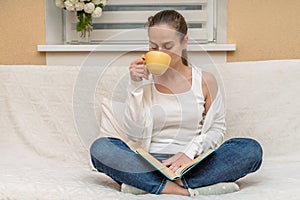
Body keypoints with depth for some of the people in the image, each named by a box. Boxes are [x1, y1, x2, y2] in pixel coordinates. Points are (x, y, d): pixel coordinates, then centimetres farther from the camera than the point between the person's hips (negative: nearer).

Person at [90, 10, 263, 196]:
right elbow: (134, 134, -4)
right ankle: (184, 189, -30)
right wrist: (136, 86, -11)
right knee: (100, 147, -25)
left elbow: (217, 129, 7)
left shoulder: (205, 81, 3)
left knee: (252, 149, -24)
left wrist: (190, 151, -11)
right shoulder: (145, 80, 3)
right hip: (149, 162, 0)